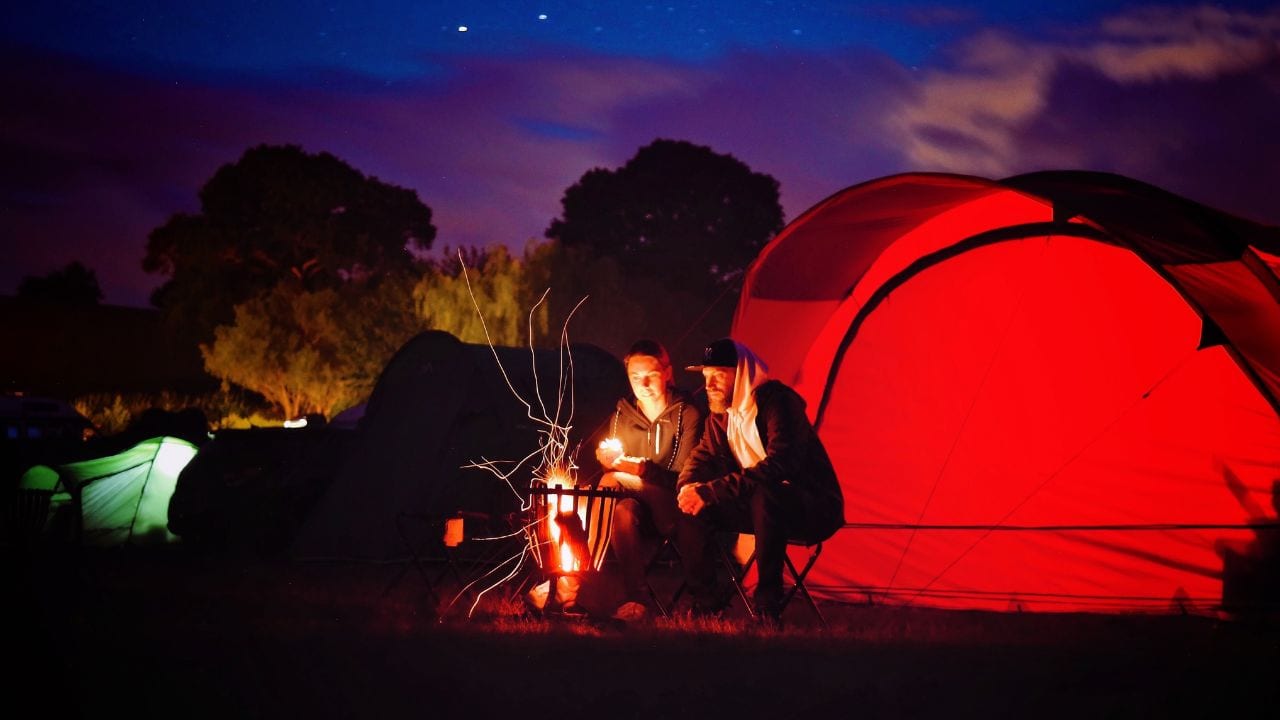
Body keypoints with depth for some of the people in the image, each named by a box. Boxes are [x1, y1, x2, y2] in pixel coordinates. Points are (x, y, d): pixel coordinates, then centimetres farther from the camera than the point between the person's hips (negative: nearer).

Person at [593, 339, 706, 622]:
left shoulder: (688, 414, -1)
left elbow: (682, 479, -10)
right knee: (623, 509, -33)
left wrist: (643, 470, -27)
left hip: (672, 511, -3)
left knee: (614, 481, -28)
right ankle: (634, 598, -37)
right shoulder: (622, 415, 12)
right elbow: (610, 469, 10)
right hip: (637, 509, 3)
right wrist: (607, 460, -15)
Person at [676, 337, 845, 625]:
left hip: (814, 509, -8)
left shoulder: (778, 401, -20)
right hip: (764, 505, 8)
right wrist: (688, 487, -20)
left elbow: (778, 465, -33)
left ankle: (768, 607, -33)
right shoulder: (721, 413, 6)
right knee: (696, 505, -11)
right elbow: (703, 457, 6)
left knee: (764, 494, -40)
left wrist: (710, 492, -35)